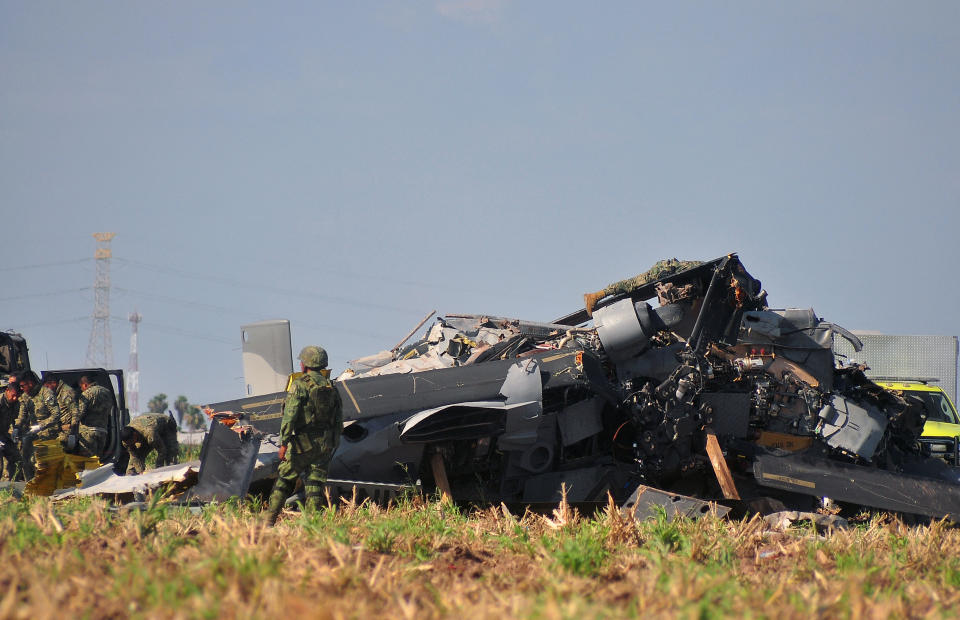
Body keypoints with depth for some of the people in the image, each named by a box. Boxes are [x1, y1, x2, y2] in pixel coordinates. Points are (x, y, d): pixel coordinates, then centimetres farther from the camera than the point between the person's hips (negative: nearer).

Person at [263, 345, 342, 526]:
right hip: (325, 445, 4)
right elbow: (339, 420, 13)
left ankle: (269, 519, 2)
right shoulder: (331, 387, 10)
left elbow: (290, 416, -14)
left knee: (284, 479, 5)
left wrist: (284, 443, -13)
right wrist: (333, 446, 20)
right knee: (315, 483, 6)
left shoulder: (300, 384, -8)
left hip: (303, 443, -4)